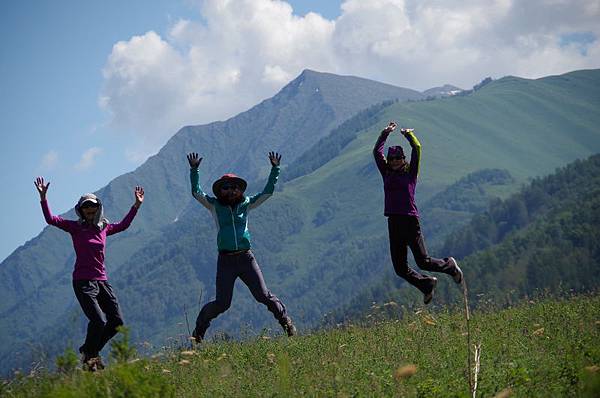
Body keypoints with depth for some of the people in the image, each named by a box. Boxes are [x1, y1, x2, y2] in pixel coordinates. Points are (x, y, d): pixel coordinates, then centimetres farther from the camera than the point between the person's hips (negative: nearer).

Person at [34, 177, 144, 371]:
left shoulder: (103, 228, 12)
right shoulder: (76, 227, -2)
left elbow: (123, 225, 27)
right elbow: (50, 219, -12)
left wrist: (136, 205, 25)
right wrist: (43, 198, -24)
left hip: (102, 280, 6)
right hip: (83, 281, -6)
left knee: (117, 321, 3)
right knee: (98, 322, -17)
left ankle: (90, 351, 22)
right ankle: (88, 356, 7)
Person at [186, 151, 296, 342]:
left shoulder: (246, 205, 10)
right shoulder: (214, 206, 5)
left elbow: (267, 192, 12)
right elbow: (196, 192, -5)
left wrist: (275, 169, 5)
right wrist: (194, 170, -16)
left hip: (246, 258, 2)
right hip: (226, 260, -2)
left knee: (264, 295, -1)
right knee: (222, 303, -2)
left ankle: (286, 321, 17)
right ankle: (200, 328, 21)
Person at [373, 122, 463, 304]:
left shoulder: (410, 173, 4)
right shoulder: (387, 173, 13)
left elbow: (417, 148, -4)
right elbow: (377, 152, 10)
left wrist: (408, 134, 0)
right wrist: (385, 133, 7)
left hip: (410, 221, -5)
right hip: (393, 222, 5)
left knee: (423, 262, -5)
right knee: (400, 269, 4)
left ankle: (450, 266, 23)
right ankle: (427, 284, 26)